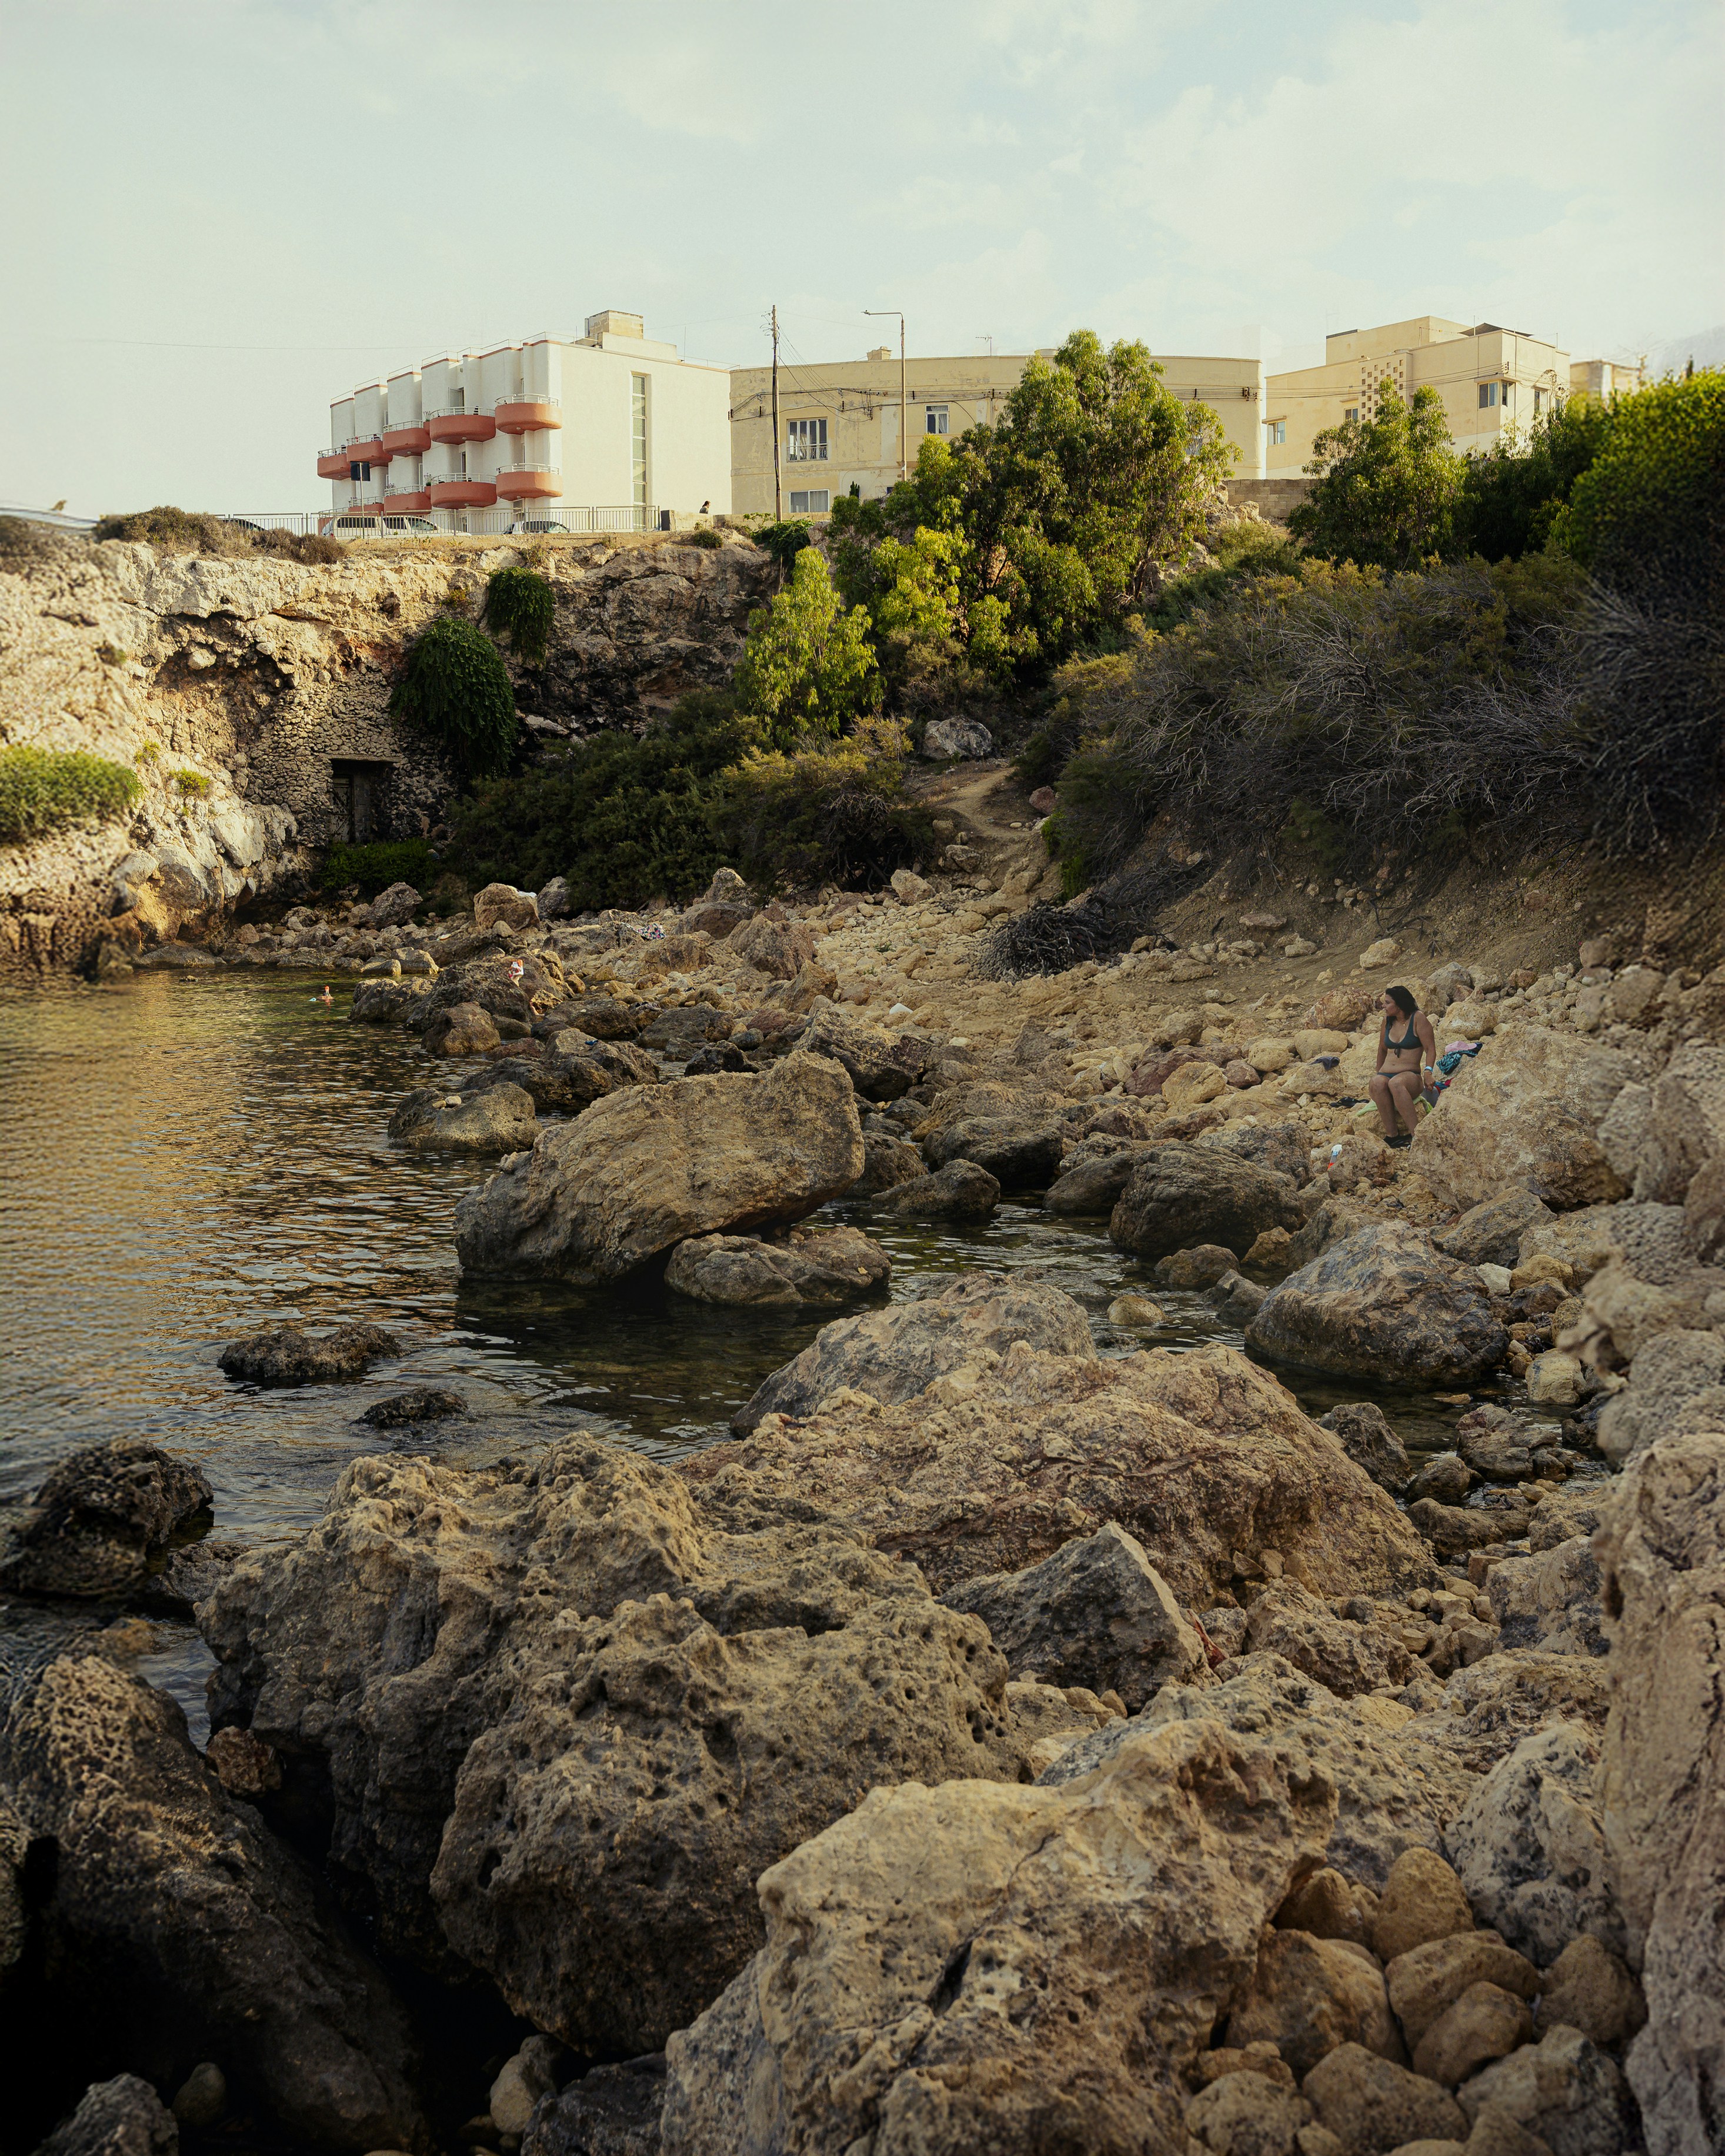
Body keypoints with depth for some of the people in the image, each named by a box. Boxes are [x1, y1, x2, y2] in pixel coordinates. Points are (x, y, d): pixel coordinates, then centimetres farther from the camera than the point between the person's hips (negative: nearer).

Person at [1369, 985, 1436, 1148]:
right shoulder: (1387, 1021, 16)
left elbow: (1431, 1049, -5)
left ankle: (1415, 1134, -43)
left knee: (1396, 1083, -41)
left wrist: (1428, 1071, -21)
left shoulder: (1418, 1018, 0)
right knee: (1378, 1083, -34)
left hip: (1411, 1076, -4)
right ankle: (1392, 1134, -36)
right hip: (1386, 1074, 4)